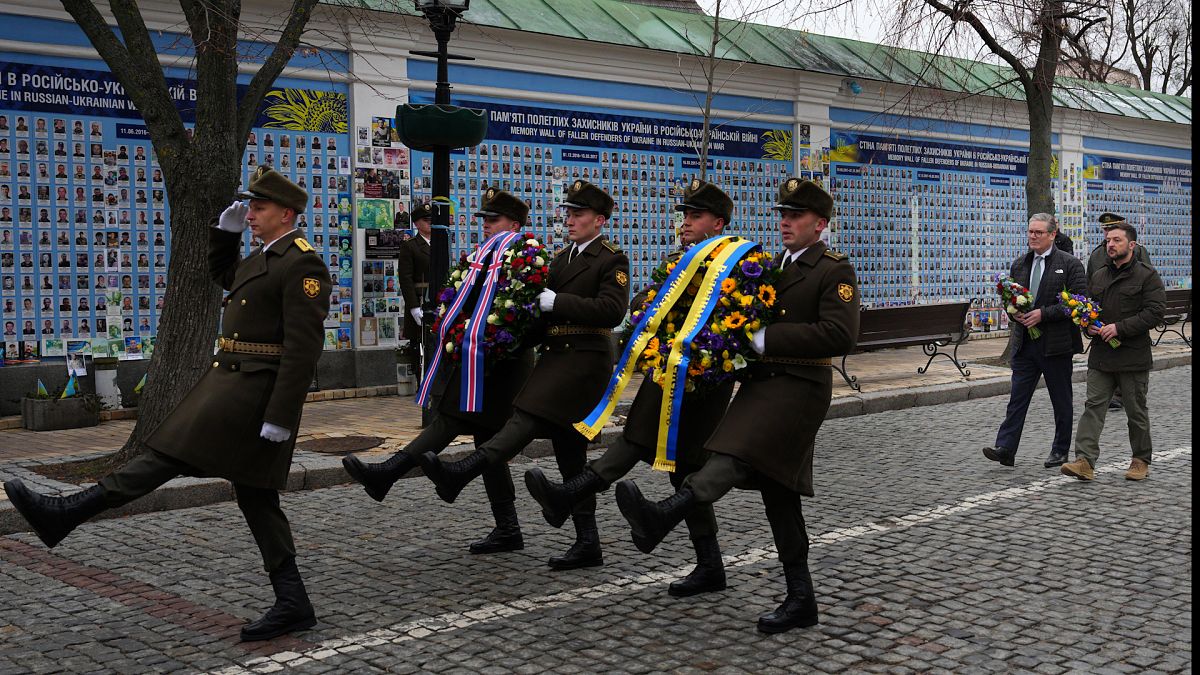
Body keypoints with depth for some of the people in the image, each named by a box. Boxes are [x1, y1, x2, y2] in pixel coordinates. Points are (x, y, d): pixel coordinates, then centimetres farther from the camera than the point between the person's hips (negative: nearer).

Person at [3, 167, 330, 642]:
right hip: (231, 379, 11)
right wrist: (226, 228, 20)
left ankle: (66, 514, 2)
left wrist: (279, 418, -22)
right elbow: (222, 275, 38)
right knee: (255, 495, 9)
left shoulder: (303, 264, -13)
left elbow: (303, 349, -19)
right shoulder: (265, 256, 17)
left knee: (167, 456, -5)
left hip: (254, 389, -11)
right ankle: (292, 603, 11)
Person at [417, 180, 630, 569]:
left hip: (584, 359, -9)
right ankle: (587, 544, 10)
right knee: (569, 453, 7)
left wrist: (555, 302, -18)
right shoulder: (561, 258, 21)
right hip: (555, 358, 9)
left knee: (528, 420, -23)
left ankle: (457, 475, -39)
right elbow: (548, 304, 25)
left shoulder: (612, 261, -3)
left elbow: (612, 310, -18)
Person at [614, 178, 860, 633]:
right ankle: (800, 600, 14)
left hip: (798, 387, -9)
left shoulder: (836, 271, -5)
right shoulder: (770, 266, 20)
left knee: (733, 458, -30)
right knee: (778, 494, 8)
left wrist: (765, 339, -19)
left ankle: (661, 517, -51)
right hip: (761, 384, 9)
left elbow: (840, 336, -18)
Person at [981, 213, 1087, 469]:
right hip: (1024, 342, 4)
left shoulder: (1070, 264, -4)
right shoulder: (1019, 264, 12)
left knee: (1061, 401, 8)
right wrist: (1014, 312, -3)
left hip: (1056, 343, -4)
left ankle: (1060, 450, 18)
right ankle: (1005, 449, -7)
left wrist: (1043, 313, -18)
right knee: (1017, 397, -2)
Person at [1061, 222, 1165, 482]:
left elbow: (1155, 312, -14)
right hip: (1100, 355, 5)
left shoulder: (1147, 276, -5)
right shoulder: (1099, 276, 14)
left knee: (1136, 411, 7)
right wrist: (1089, 325, 2)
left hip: (1133, 357, -5)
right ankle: (1085, 461, -10)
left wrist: (1119, 328, -20)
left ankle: (1141, 460, 22)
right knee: (1093, 406, -5)